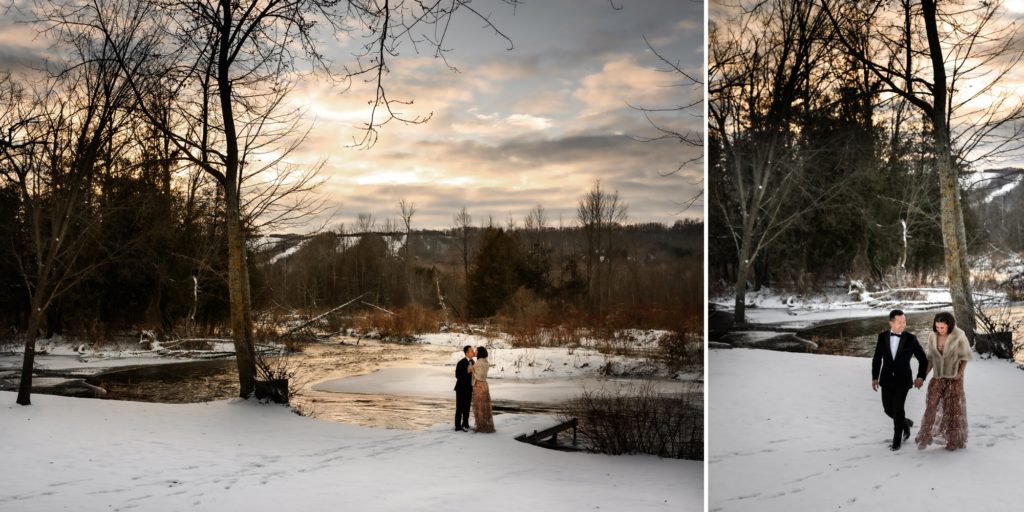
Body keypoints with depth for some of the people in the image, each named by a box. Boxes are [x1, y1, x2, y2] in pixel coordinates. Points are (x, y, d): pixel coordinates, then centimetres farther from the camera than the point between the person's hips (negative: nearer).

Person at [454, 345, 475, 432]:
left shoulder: (472, 361, 7)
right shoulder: (461, 362, -17)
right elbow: (457, 376, -19)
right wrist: (467, 371, -26)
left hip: (469, 388, 7)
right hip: (461, 388, -7)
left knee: (467, 407, 12)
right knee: (460, 408, -2)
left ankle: (465, 424, 21)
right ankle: (458, 426, 3)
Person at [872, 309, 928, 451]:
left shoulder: (911, 338, -8)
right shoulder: (883, 337, -2)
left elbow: (923, 359, 0)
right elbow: (877, 358, 5)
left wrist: (921, 377, -7)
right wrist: (874, 377, 1)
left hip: (902, 380, -3)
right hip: (887, 379, 3)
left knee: (898, 409, -6)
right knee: (888, 409, 8)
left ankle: (897, 440, 10)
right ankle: (905, 423, 38)